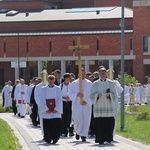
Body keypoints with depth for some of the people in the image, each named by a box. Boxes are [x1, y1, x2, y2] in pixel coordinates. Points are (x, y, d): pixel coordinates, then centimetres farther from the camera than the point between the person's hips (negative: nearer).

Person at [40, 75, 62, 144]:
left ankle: (55, 138, -8)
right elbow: (42, 100, 1)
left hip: (56, 110, 0)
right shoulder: (44, 89, 6)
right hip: (46, 111, 0)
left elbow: (59, 99, 2)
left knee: (56, 124, -13)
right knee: (47, 125, 0)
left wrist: (56, 109, -8)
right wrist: (46, 109, -9)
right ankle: (48, 139, 10)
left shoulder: (58, 89, 6)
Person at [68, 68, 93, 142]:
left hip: (86, 105, 0)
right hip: (76, 105, 0)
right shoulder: (73, 83, 7)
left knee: (86, 121, -2)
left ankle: (83, 136, 6)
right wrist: (77, 94, -16)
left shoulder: (89, 83, 5)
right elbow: (70, 94, 3)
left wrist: (87, 101, -12)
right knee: (77, 120, -11)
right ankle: (77, 131, 17)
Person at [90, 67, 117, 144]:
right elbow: (91, 96, 5)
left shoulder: (111, 83, 7)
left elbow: (115, 95, 6)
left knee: (109, 123, -3)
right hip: (98, 107, -1)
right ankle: (101, 140, -2)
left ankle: (108, 138, 11)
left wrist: (109, 94, -14)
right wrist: (97, 95, -15)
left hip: (109, 106, 1)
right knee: (99, 124, -6)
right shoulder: (95, 84, 6)